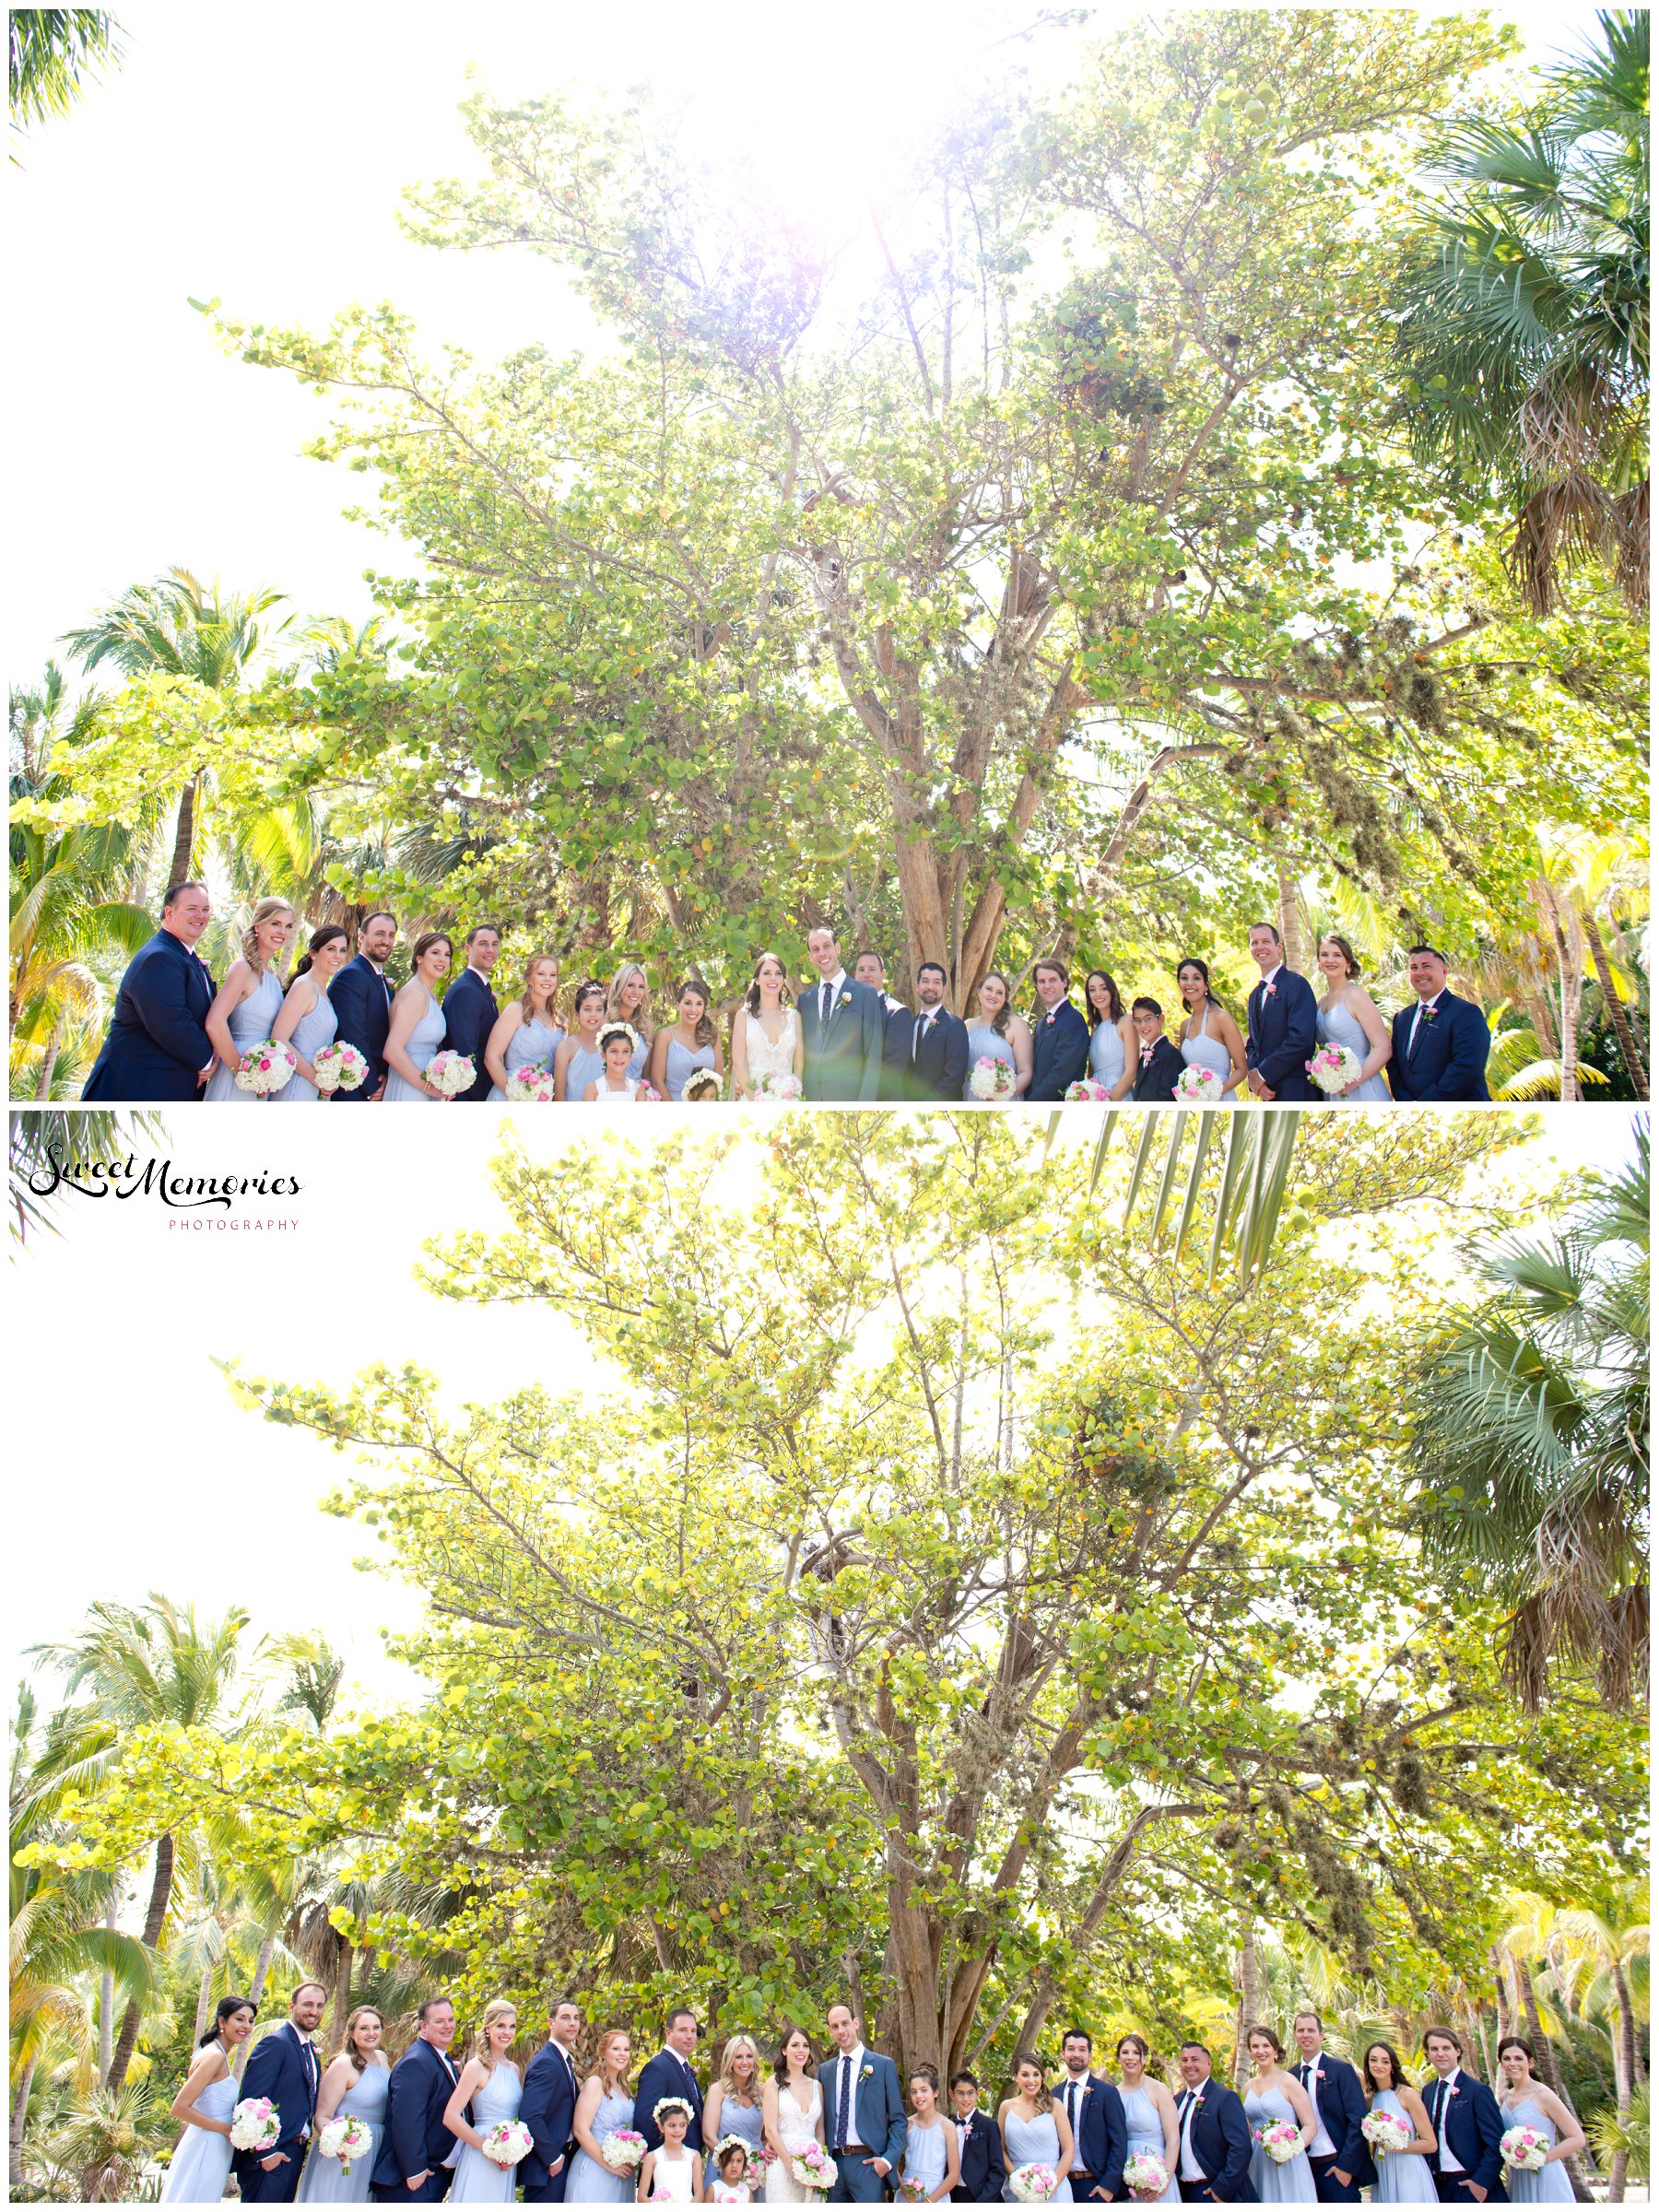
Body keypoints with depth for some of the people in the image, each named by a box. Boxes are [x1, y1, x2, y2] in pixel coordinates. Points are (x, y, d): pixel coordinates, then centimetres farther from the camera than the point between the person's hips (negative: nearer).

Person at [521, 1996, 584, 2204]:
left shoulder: (565, 2061, 13)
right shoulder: (546, 2062, -18)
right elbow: (530, 2116, -26)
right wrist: (553, 2157, -20)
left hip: (561, 2159, 9)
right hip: (546, 2167, -9)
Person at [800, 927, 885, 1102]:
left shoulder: (866, 994, 0)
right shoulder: (804, 1000, 13)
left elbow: (874, 1055, -4)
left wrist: (865, 1102, -11)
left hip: (851, 1098, -4)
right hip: (811, 1098, 4)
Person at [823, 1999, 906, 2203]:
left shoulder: (883, 2065, 1)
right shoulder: (825, 2070, 11)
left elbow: (898, 2119, 2)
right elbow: (820, 2118, 16)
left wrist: (889, 2159, -10)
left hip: (868, 2163, -4)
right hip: (834, 2163, 4)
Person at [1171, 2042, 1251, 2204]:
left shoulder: (1226, 2098, -13)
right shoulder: (1177, 2100, 10)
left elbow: (1241, 2148, -19)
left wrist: (1222, 2190, -19)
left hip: (1214, 2192, -6)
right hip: (1185, 2191, 6)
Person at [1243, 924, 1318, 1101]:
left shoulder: (1297, 984, -9)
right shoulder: (1255, 995, 17)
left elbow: (1301, 1038, -19)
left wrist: (1263, 1074, -15)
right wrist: (1253, 1075, -4)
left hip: (1295, 1092, -7)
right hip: (1268, 1092, 8)